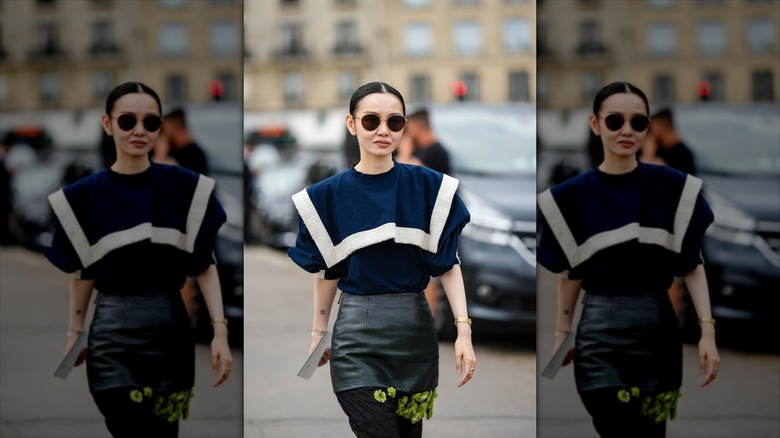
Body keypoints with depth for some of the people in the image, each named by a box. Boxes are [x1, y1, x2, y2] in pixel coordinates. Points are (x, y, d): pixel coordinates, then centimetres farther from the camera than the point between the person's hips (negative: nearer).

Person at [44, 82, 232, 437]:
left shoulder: (186, 188, -1)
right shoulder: (85, 196, -1)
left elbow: (204, 266, 1)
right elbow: (83, 272, 10)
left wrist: (220, 331, -7)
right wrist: (74, 333, 14)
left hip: (171, 331, 1)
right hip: (112, 334, -1)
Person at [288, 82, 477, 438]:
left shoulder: (429, 187, 0)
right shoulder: (328, 195, 0)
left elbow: (447, 264, 0)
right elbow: (327, 271, 10)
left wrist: (464, 331, -8)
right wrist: (318, 333, 14)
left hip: (415, 329, 2)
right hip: (356, 333, -1)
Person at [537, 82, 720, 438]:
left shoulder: (674, 188, 0)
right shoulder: (572, 196, -1)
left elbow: (692, 265, 1)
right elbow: (571, 272, 9)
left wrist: (707, 330, -7)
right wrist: (562, 332, 13)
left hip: (658, 330, 1)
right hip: (599, 332, -1)